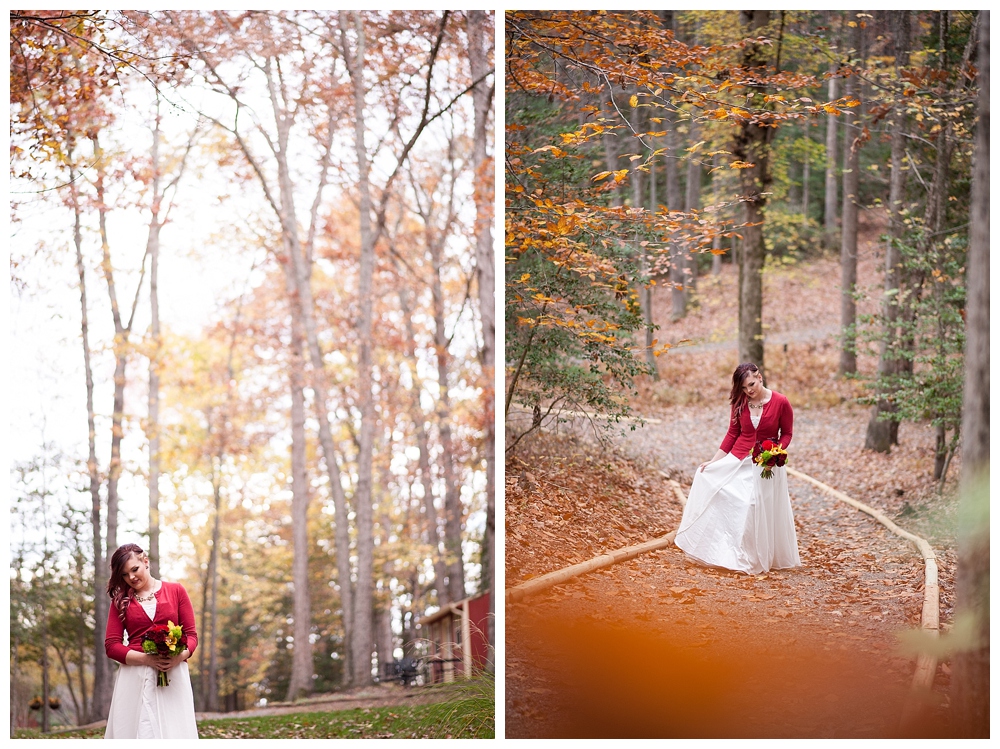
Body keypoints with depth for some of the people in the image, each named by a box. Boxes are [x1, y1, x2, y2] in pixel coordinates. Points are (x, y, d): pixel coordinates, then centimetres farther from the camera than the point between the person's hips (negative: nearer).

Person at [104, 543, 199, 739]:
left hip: (173, 677, 0)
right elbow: (111, 645, 3)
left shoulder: (176, 591, 9)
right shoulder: (120, 600, 11)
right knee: (135, 730, -7)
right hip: (135, 677, 0)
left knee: (173, 730, -5)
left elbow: (191, 635, 8)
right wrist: (147, 659, -13)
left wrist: (179, 656, -14)